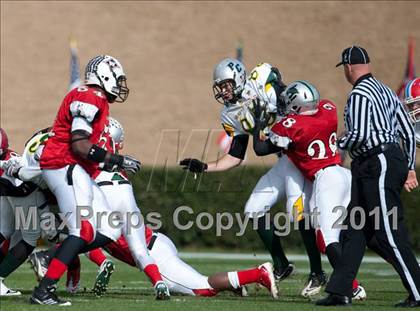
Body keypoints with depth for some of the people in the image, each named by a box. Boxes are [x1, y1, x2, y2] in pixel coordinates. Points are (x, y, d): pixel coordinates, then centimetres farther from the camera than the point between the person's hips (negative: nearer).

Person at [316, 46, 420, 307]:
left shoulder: (359, 94, -11)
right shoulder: (386, 91, 17)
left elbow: (359, 135, -20)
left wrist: (340, 144, 0)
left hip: (379, 165, -10)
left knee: (389, 232, -8)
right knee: (355, 230, 10)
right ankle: (340, 291, 10)